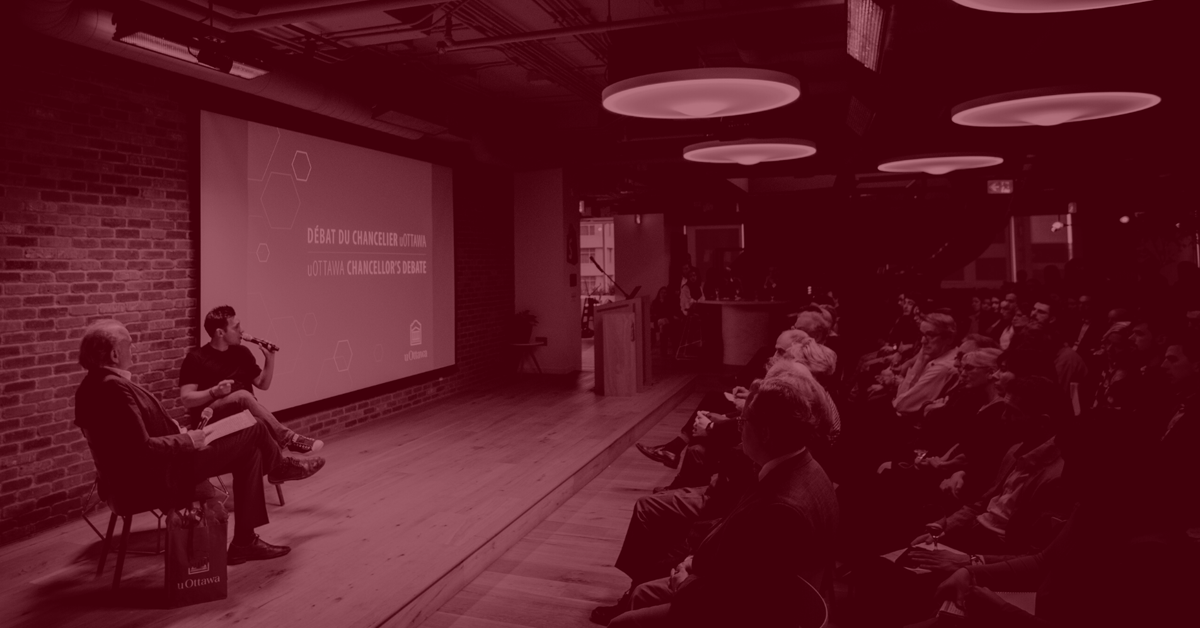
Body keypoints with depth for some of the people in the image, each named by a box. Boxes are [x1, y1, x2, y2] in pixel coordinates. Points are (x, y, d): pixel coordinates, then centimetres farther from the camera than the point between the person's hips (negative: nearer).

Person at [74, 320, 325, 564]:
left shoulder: (94, 384, 5)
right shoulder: (114, 387, -27)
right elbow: (142, 449, -29)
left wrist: (174, 432, 7)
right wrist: (187, 440, -15)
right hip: (158, 477, -10)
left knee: (249, 451, 14)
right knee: (255, 432, -4)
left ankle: (245, 541, 19)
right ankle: (279, 466, 31)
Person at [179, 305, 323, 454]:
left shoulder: (242, 352, 14)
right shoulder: (196, 358, -1)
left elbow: (263, 384, 19)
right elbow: (186, 399, -6)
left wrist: (270, 358, 5)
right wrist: (215, 392, -21)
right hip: (211, 418, -4)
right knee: (243, 395, -34)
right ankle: (288, 438, -33)